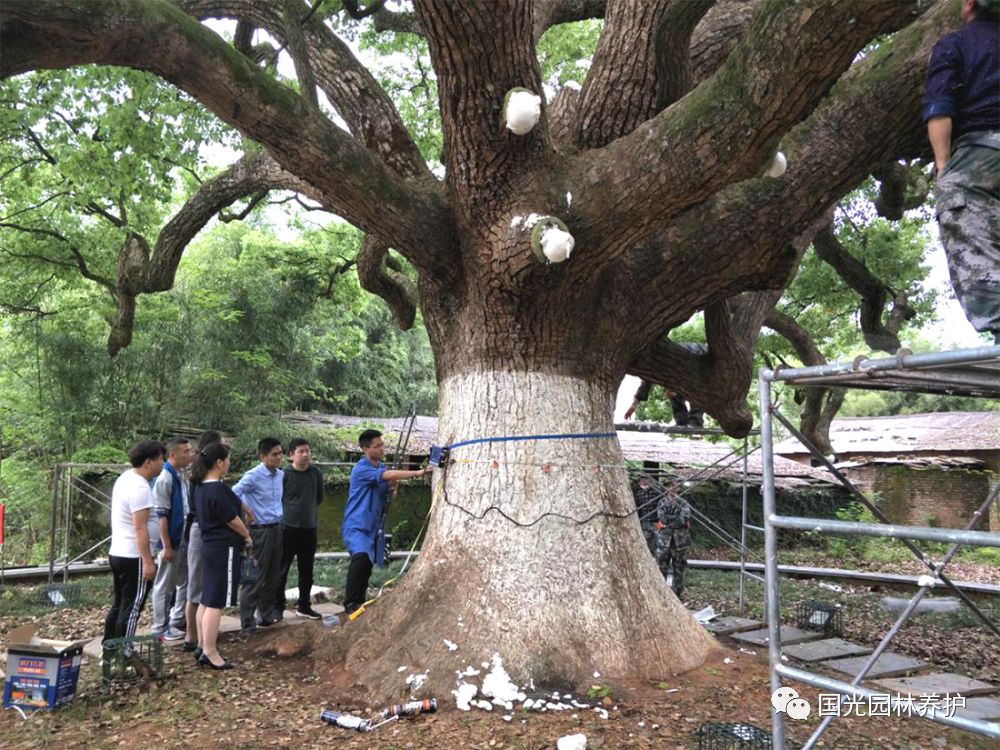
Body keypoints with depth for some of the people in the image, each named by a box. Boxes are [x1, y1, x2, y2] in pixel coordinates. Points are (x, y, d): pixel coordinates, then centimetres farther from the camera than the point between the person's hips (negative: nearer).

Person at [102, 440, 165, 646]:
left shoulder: (125, 478, 11)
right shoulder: (140, 488, -20)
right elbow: (140, 528, -24)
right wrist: (148, 561, -22)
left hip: (117, 553, 10)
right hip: (134, 557, -10)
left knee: (119, 606, 18)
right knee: (131, 609, -1)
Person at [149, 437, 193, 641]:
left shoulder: (181, 477, 7)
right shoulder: (164, 479, -17)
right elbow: (161, 515, -19)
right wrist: (166, 546, -18)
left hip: (184, 540, 8)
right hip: (171, 541, -8)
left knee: (184, 581, 17)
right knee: (165, 585, 4)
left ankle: (178, 618, 31)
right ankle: (160, 628, 16)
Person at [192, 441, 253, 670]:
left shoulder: (201, 487, 8)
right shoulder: (218, 490, -21)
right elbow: (232, 520, -15)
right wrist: (248, 537, 2)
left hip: (210, 546, 10)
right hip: (224, 549, -10)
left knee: (206, 599, 15)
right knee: (216, 603, -4)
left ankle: (203, 647, 24)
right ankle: (210, 653, 1)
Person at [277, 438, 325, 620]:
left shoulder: (316, 473, 0)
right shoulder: (284, 475, -12)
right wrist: (288, 512, 2)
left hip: (309, 529, 4)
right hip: (288, 529, -4)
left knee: (306, 570, 13)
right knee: (282, 570, 2)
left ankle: (304, 606, 26)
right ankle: (278, 606, 13)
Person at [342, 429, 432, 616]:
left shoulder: (381, 468, 10)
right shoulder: (361, 469, -17)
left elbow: (385, 495, 20)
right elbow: (389, 475, -30)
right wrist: (418, 473, -34)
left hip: (371, 527, 9)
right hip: (356, 526, -9)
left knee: (367, 564, 14)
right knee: (362, 557, -30)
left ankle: (360, 602, 29)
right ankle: (350, 604, -23)